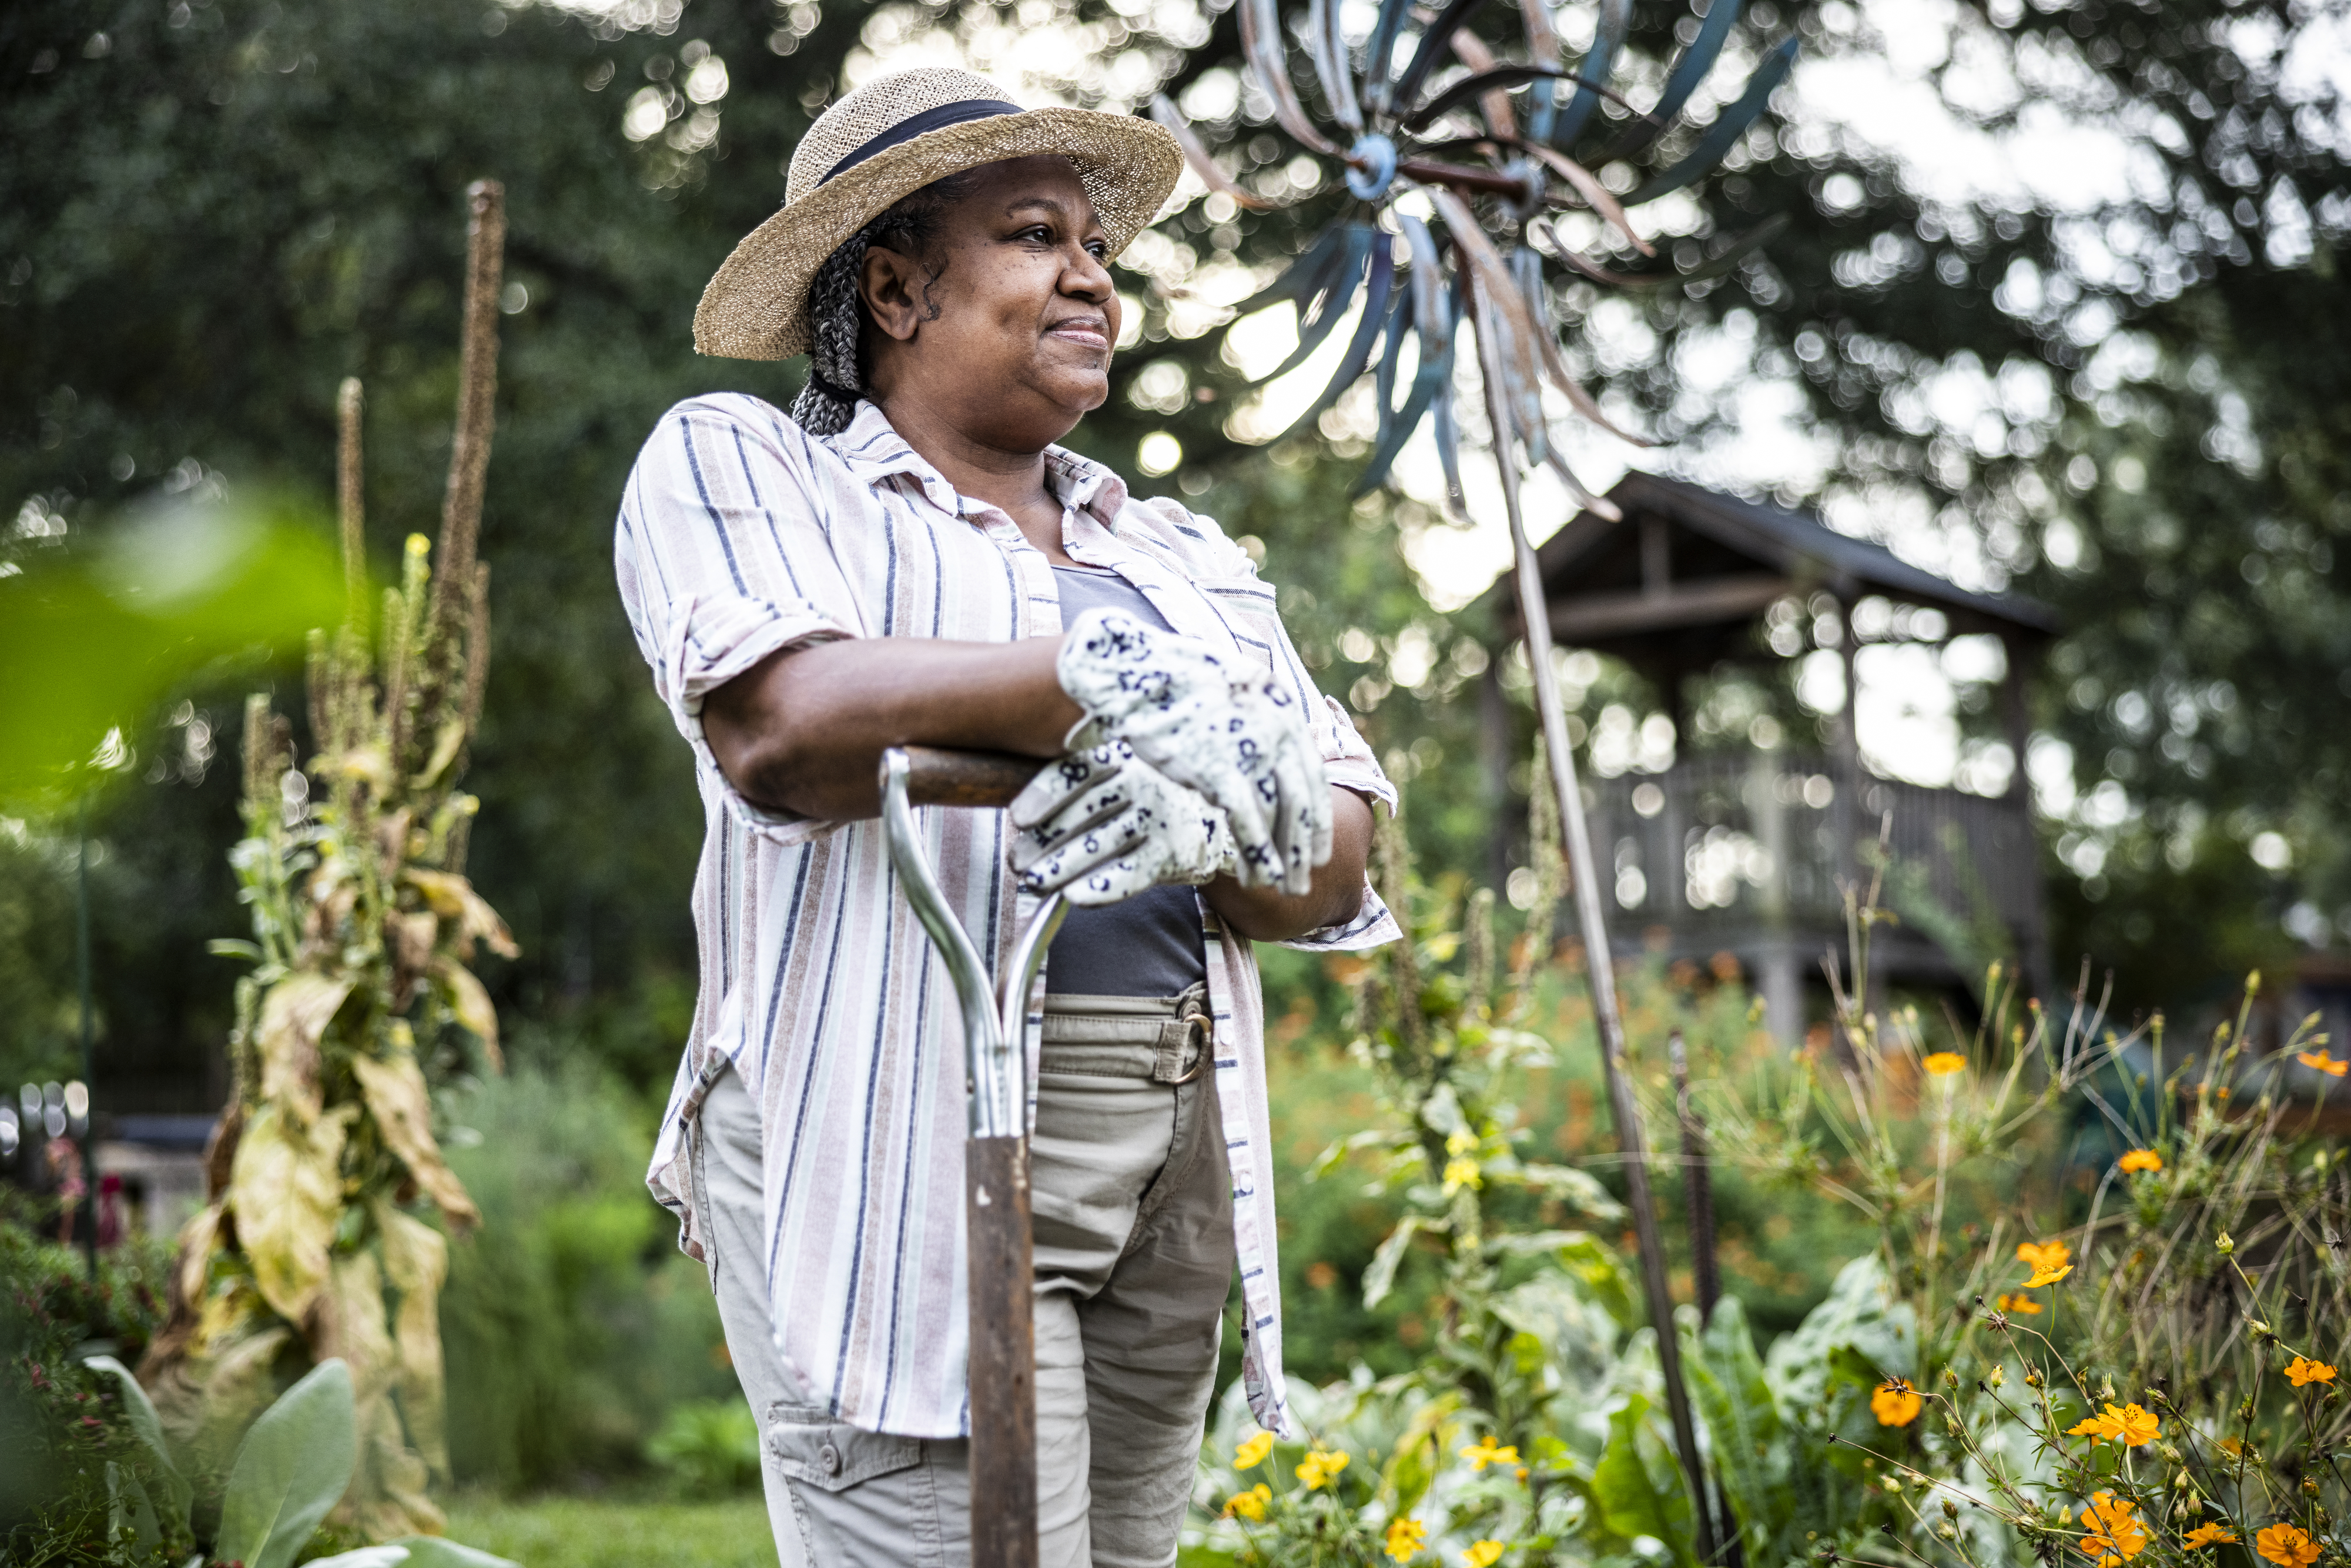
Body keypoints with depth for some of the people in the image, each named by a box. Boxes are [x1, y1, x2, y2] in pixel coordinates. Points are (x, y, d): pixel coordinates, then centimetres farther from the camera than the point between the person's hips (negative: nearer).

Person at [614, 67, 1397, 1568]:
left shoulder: (1180, 553, 22)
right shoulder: (734, 464, 7)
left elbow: (1332, 870, 11)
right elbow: (780, 725, -15)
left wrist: (1206, 813, -12)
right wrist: (1112, 682, -14)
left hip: (1169, 1177, 6)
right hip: (899, 1163, -5)